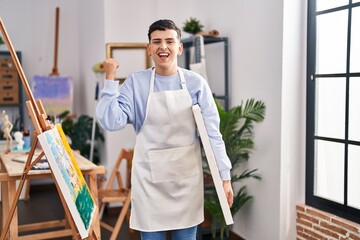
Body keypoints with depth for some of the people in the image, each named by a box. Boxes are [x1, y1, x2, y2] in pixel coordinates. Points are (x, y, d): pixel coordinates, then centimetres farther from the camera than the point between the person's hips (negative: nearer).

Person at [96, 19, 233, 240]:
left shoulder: (196, 83, -3)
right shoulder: (135, 82, -3)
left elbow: (212, 132, -2)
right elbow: (112, 122, -11)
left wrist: (224, 175, -4)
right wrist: (110, 79, -11)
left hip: (187, 175, 1)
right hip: (149, 176, 0)